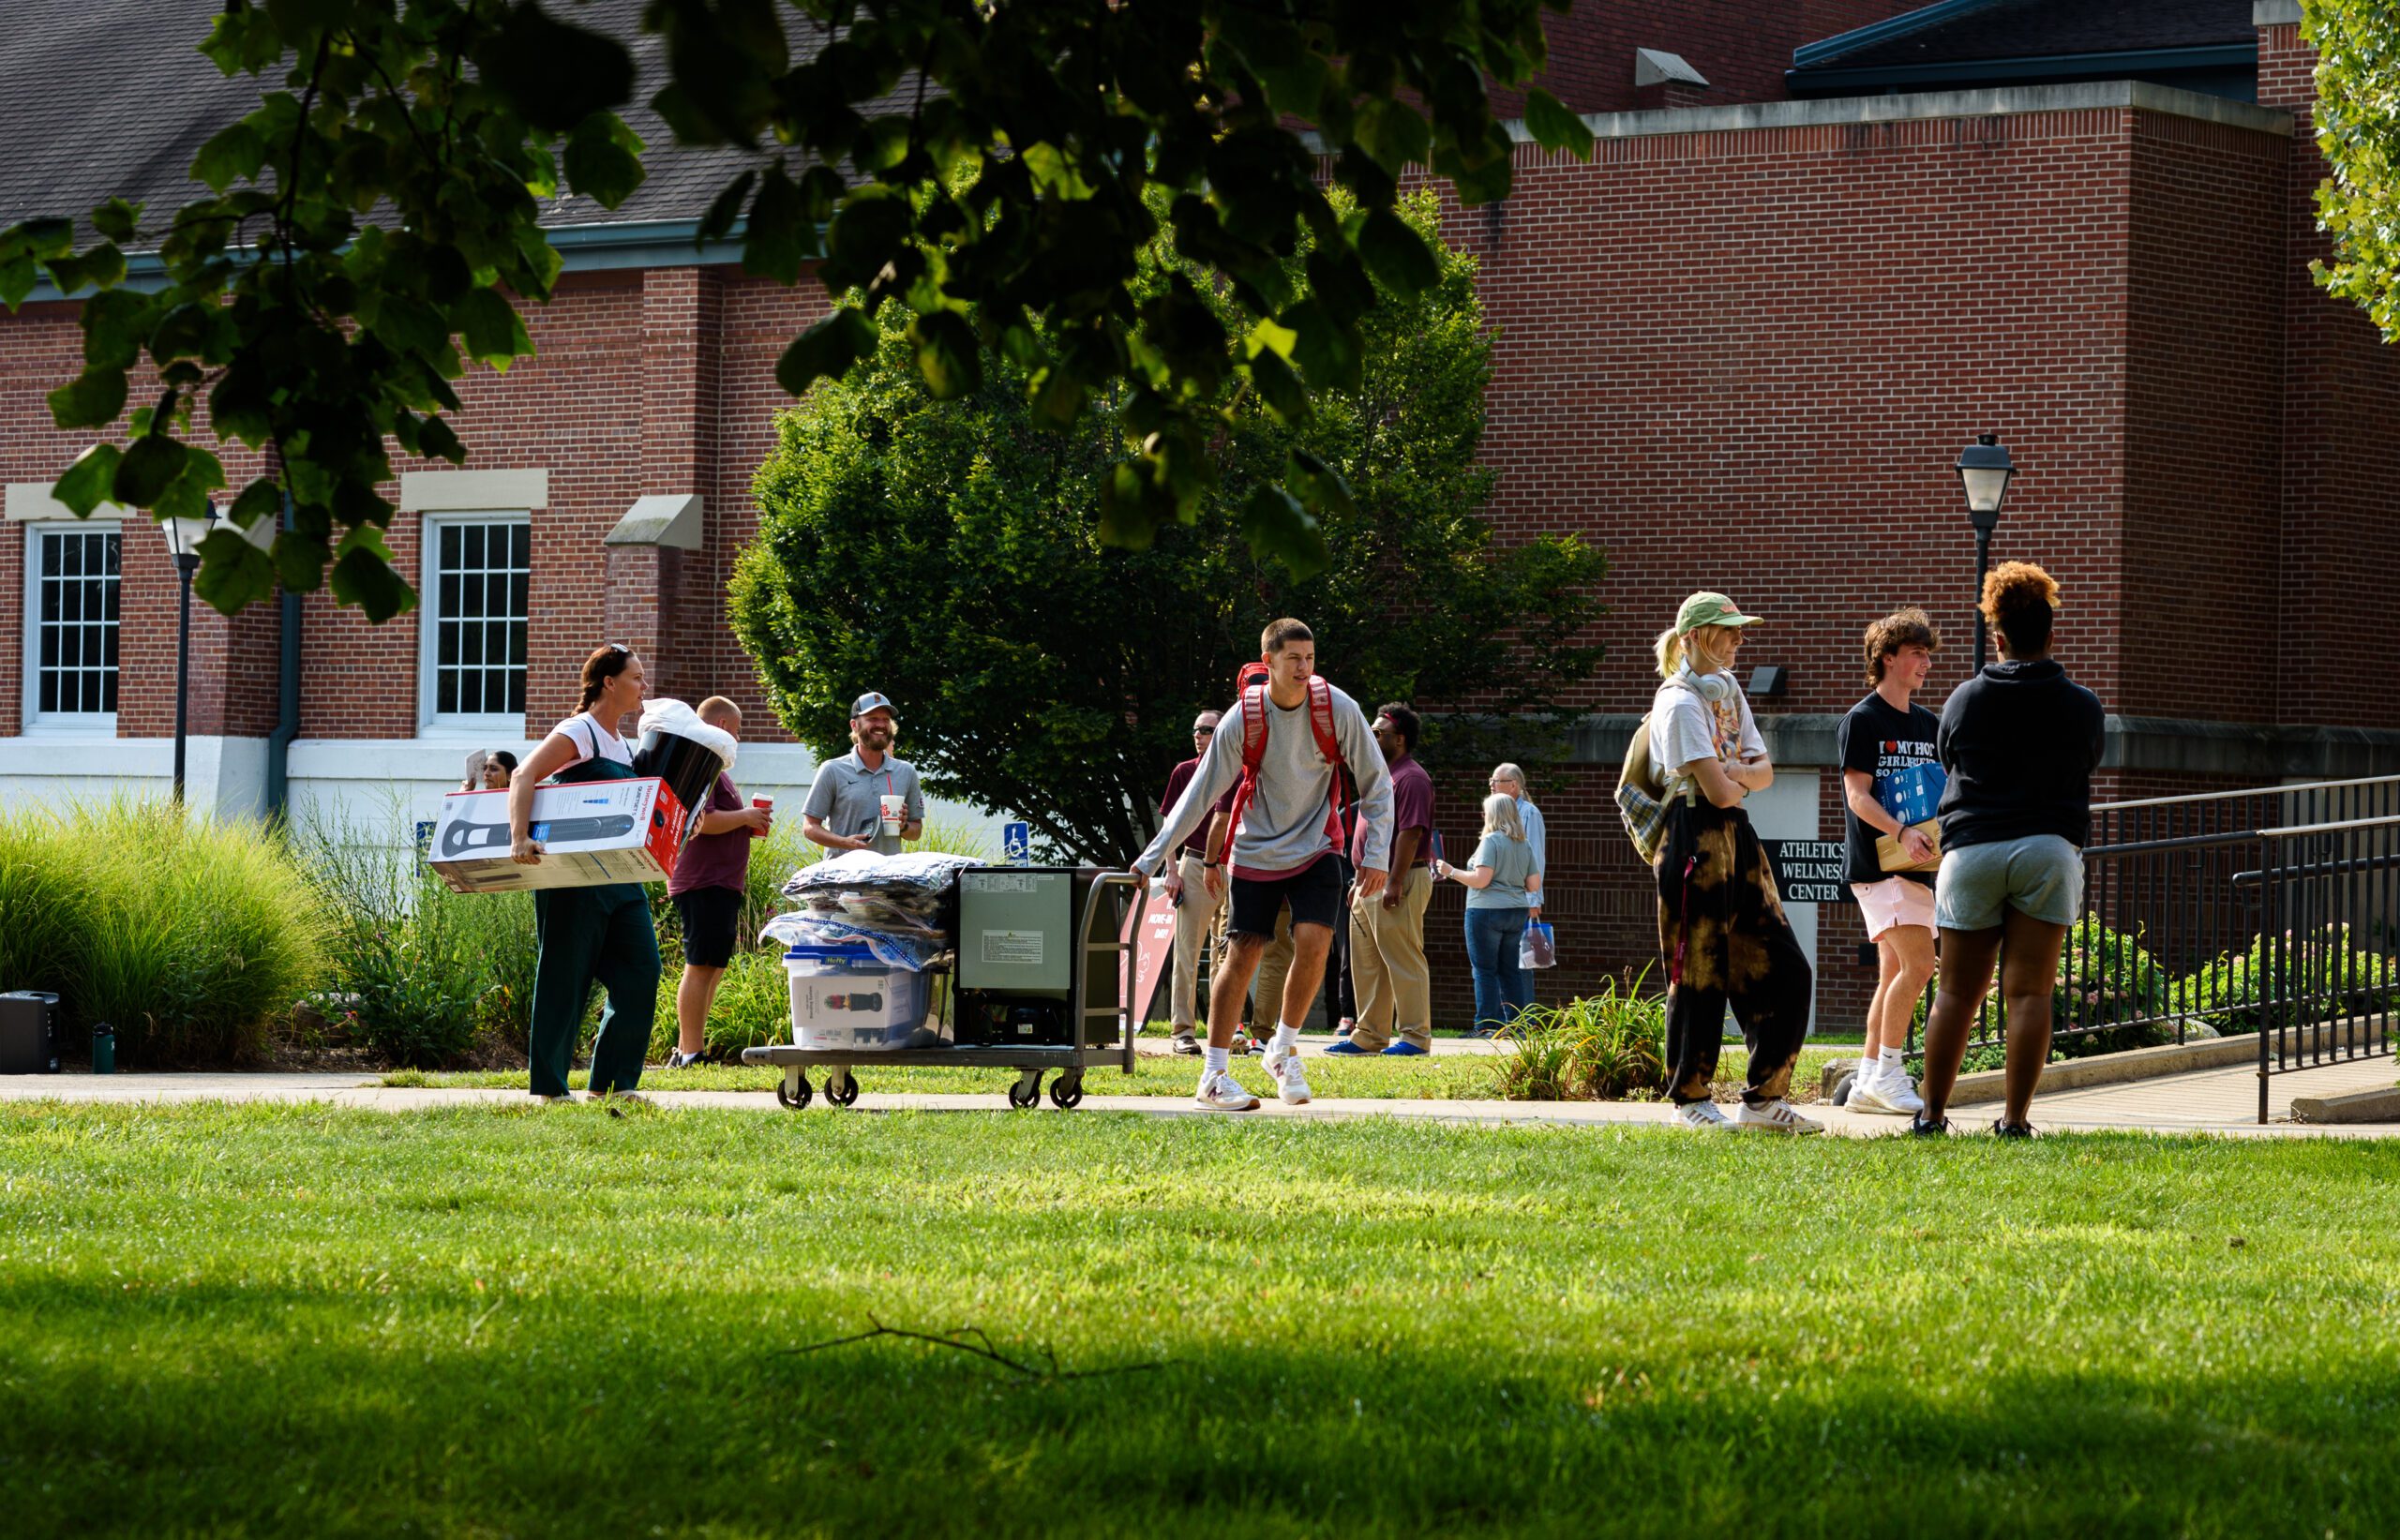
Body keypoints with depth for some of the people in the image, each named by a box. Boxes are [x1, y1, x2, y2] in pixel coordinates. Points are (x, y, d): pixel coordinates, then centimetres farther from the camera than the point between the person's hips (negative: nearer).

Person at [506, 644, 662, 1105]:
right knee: (565, 979, -2)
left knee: (639, 972, 0)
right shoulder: (579, 733, -8)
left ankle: (613, 1080, 6)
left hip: (621, 877, 8)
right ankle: (549, 1087, 5)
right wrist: (520, 837, -34)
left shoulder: (622, 746, 18)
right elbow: (524, 777, -21)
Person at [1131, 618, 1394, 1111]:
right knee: (1241, 954, -6)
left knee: (1313, 942, -18)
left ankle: (1284, 1049, 3)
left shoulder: (1338, 710, -12)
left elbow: (1376, 785, -1)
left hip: (1316, 849, 1)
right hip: (1256, 853, -1)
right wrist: (1151, 859, -11)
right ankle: (1213, 1076, 0)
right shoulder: (1242, 720, -14)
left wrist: (1376, 855, -8)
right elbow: (1199, 796, -8)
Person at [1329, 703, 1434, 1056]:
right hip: (1372, 881, 11)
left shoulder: (1411, 778, -13)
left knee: (1403, 961, -7)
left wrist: (1394, 883, -24)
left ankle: (1416, 1036, -4)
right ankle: (1369, 1036, 16)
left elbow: (1410, 833, -20)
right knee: (1365, 962, 12)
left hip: (1399, 882, -11)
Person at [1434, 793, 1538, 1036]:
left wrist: (1451, 872, -6)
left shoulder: (1491, 841, -11)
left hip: (1486, 910, -7)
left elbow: (1481, 879, -18)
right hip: (1517, 912, 7)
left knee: (1485, 970, -3)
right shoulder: (1524, 844, 11)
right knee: (1510, 970, 11)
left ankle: (1488, 1024, -6)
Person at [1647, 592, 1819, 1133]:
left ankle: (1764, 1098, 8)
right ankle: (1690, 1100, 7)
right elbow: (1718, 791, -19)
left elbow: (1764, 772, 15)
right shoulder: (1681, 702, -12)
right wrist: (1736, 779, 3)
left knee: (1783, 970, 3)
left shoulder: (1729, 691, 16)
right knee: (1699, 972, -3)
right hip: (1697, 837, -9)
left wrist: (1740, 772, -5)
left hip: (1737, 835, 9)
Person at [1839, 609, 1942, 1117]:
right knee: (1918, 963, -18)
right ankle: (1887, 1074, -11)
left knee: (1895, 973, 8)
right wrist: (1900, 832, -29)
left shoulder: (1928, 724, 16)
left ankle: (1867, 1083, 13)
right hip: (1876, 863, -8)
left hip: (1915, 864, 8)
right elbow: (1858, 795, -13)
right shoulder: (1862, 721, -6)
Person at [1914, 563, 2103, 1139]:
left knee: (1957, 991, 7)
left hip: (1972, 849, 1)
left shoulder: (1964, 700, 5)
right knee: (2029, 992, -2)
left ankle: (1932, 1112, 9)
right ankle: (2014, 1117, -6)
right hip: (2049, 850, -1)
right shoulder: (2082, 705, 4)